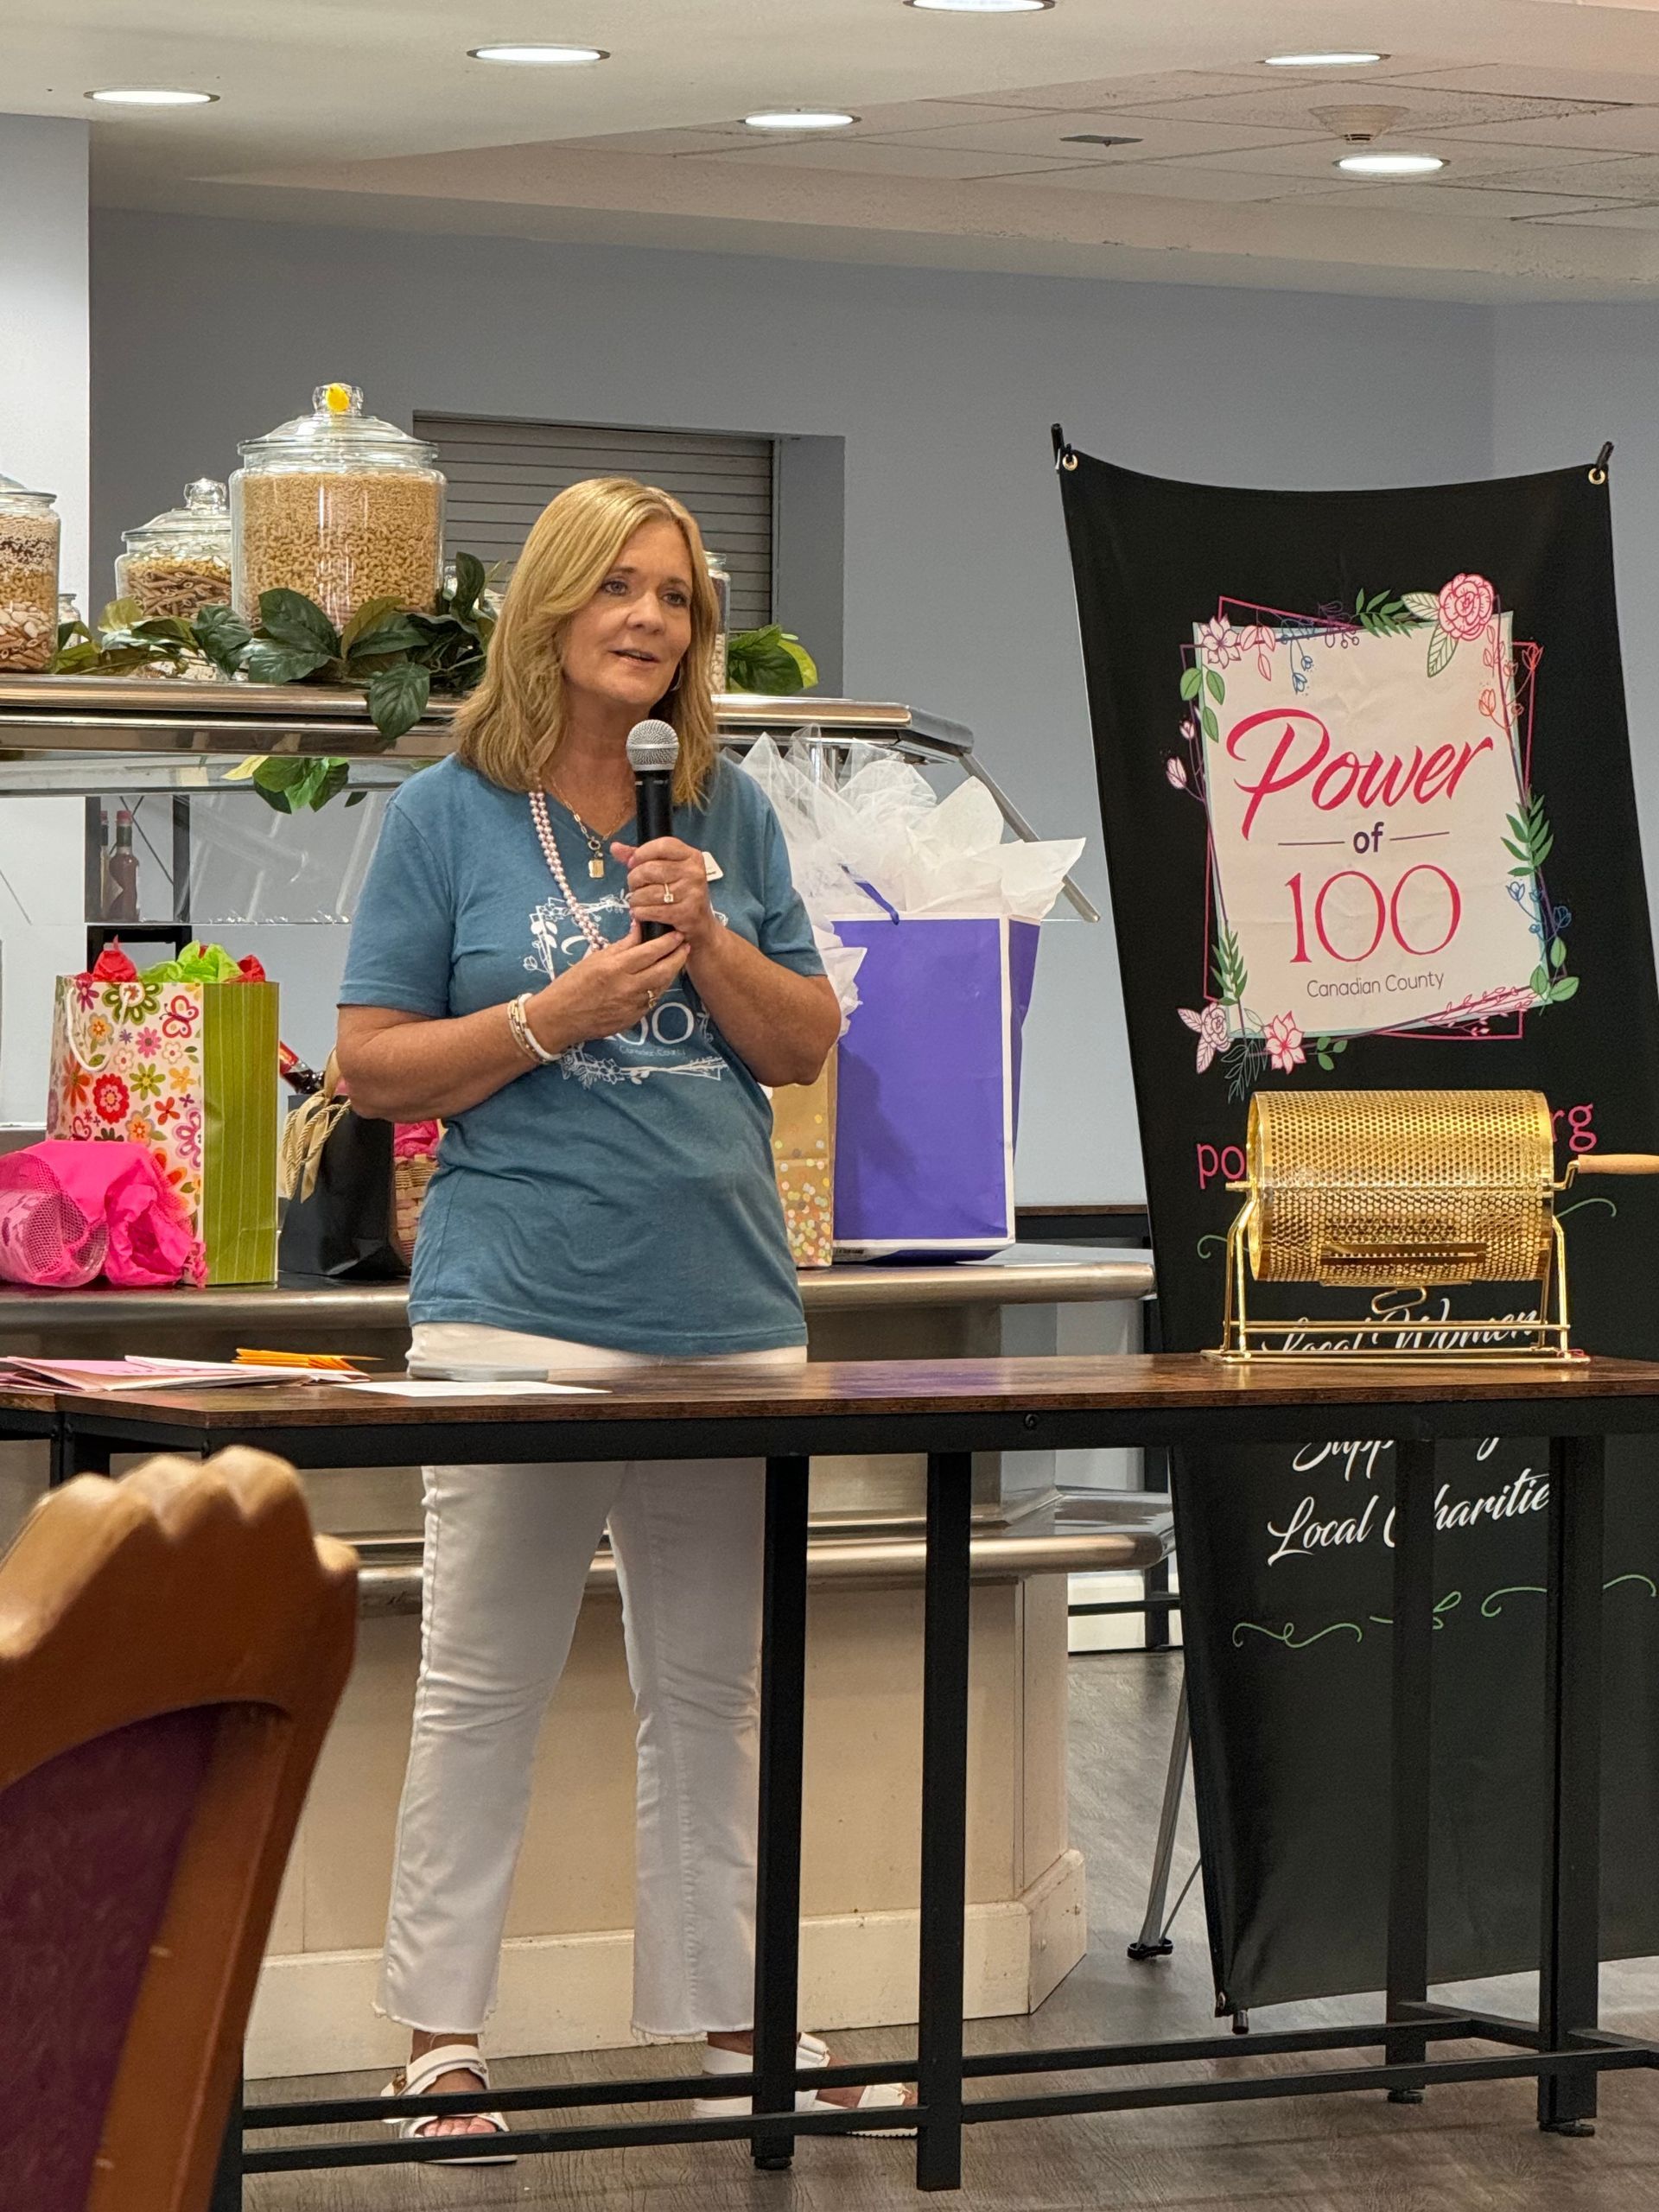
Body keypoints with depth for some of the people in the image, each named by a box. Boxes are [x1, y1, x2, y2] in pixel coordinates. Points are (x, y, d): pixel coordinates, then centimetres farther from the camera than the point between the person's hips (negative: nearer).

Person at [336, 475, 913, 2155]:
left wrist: (707, 946, -6)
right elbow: (375, 1069, -1)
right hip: (521, 1307, -4)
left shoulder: (729, 815, 11)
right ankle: (440, 2031, 4)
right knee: (483, 1684, -2)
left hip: (727, 1309, 4)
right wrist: (560, 1016, -13)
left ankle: (724, 2014, 18)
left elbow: (805, 1047, 11)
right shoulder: (448, 815, 1)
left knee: (714, 1688, 10)